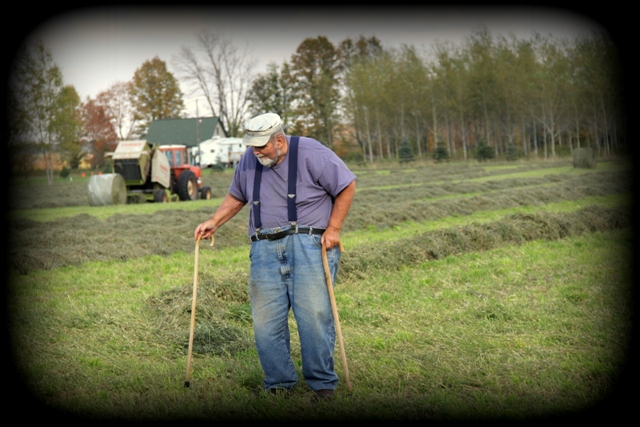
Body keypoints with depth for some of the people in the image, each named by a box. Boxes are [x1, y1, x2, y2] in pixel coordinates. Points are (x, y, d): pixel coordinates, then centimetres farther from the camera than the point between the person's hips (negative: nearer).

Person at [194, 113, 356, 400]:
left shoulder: (311, 153, -5)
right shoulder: (249, 161, 10)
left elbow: (347, 186, 1)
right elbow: (236, 196, 25)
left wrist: (333, 228, -3)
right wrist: (214, 222, 11)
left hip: (309, 244, -4)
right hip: (265, 249, 4)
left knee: (314, 316, -8)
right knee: (265, 320, -2)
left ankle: (322, 383, 5)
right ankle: (279, 384, 10)